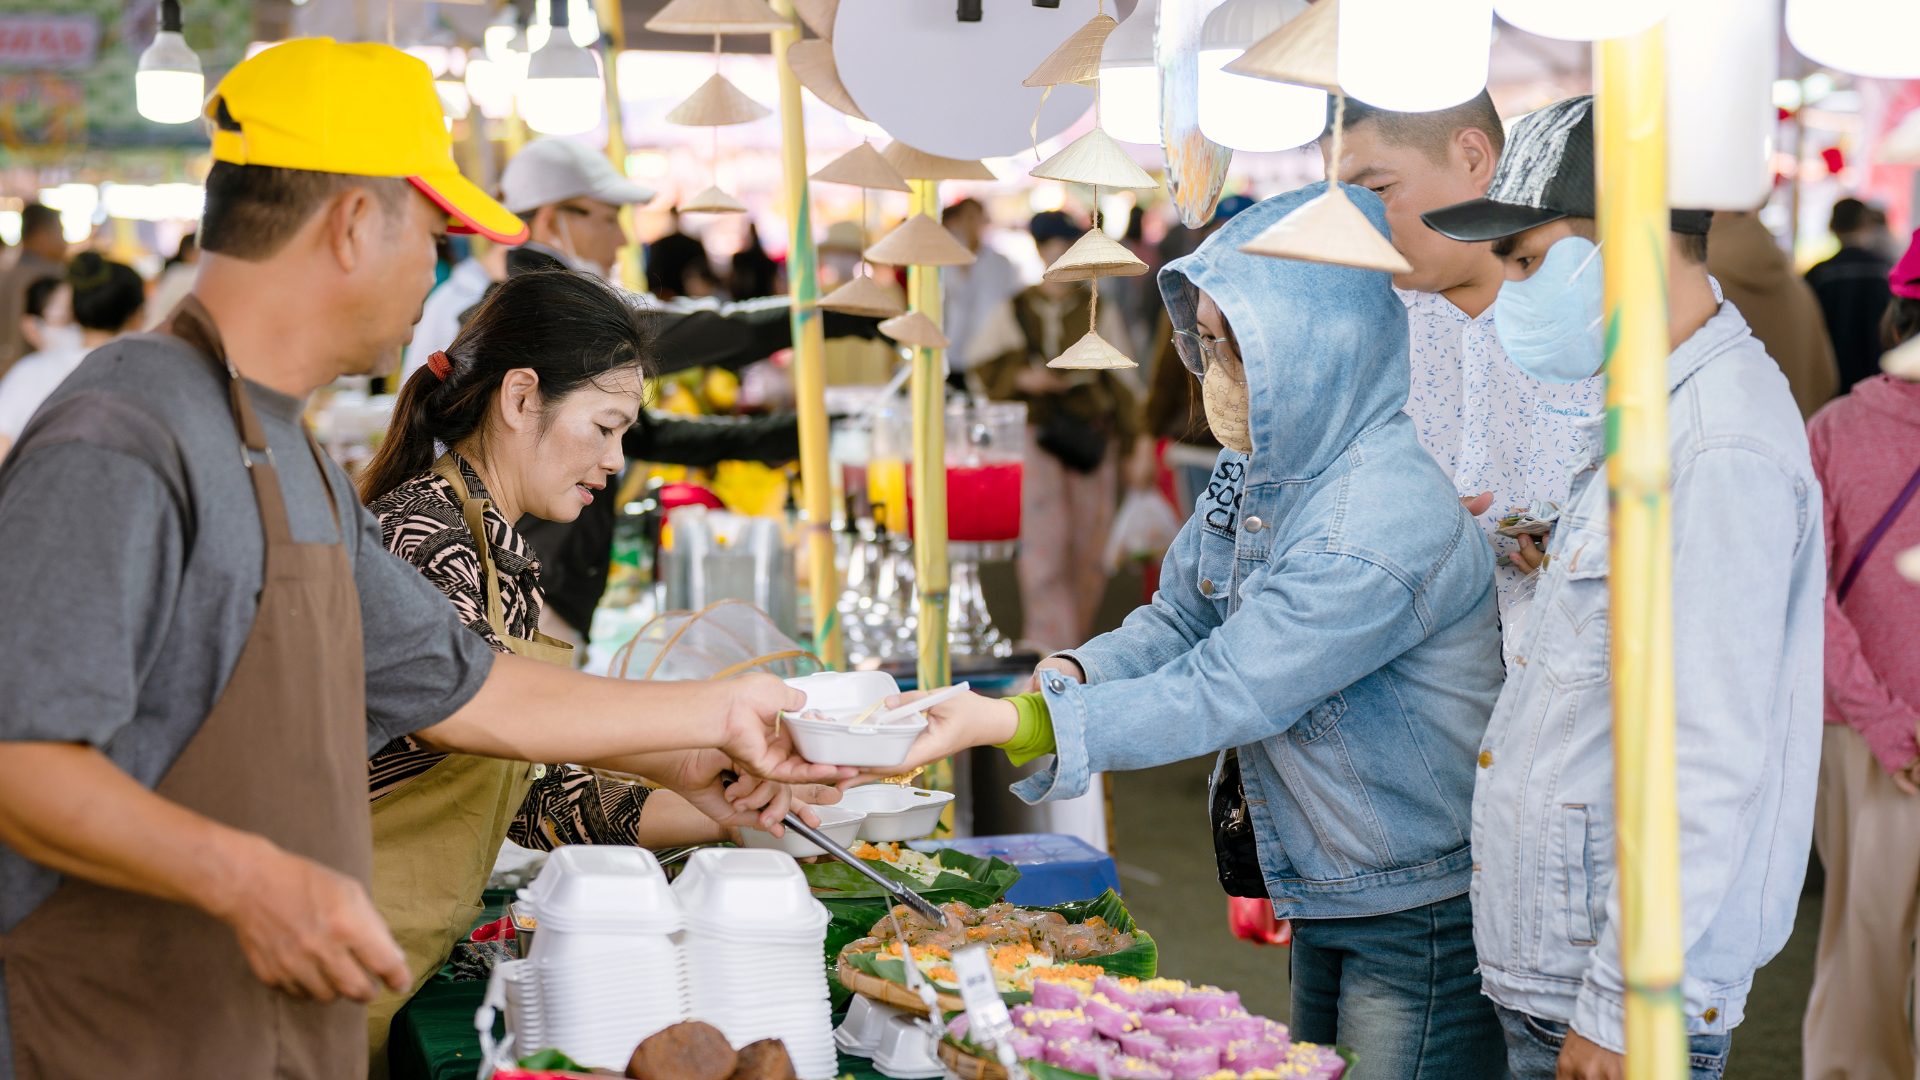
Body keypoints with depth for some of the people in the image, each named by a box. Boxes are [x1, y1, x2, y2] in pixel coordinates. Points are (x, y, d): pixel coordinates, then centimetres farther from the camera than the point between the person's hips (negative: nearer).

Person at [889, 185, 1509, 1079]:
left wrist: (1008, 722, -31)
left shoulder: (1392, 518, -28)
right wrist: (1066, 674, -13)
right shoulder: (1259, 465, 1)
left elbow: (1227, 694, -29)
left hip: (1426, 922, -9)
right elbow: (1178, 621, 9)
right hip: (1324, 902, 9)